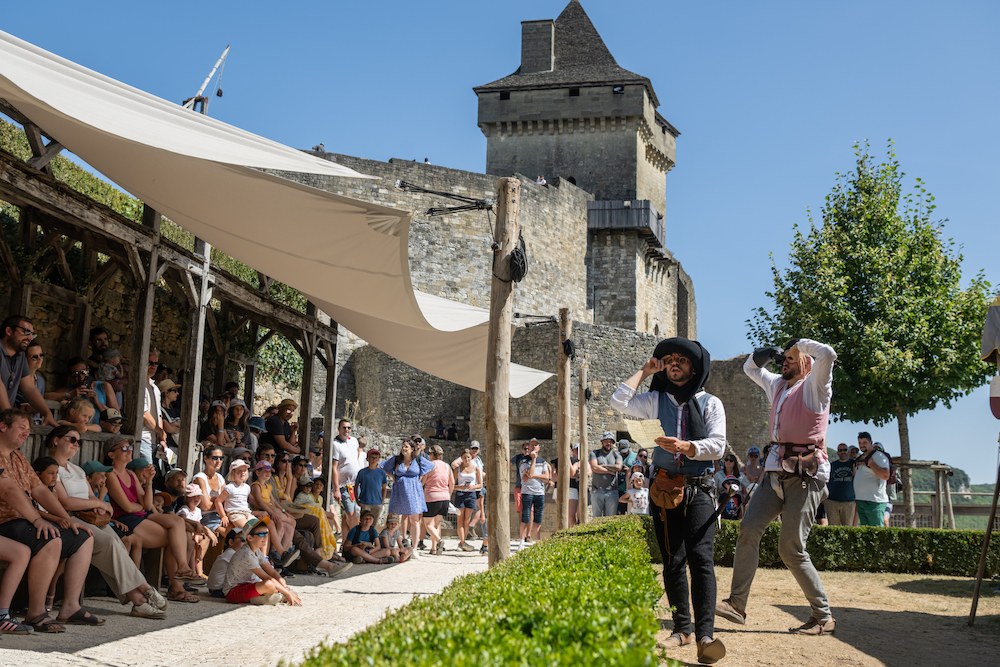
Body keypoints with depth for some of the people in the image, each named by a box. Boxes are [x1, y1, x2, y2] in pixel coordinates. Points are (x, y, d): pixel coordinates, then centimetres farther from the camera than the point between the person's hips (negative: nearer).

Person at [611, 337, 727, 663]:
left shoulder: (710, 403, 6)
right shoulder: (656, 401, 11)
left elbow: (717, 446, -4)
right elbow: (618, 402, -3)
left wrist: (685, 447, -21)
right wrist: (644, 371, 5)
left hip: (698, 489, -2)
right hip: (664, 488, 3)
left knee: (701, 557, -16)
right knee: (672, 561, 5)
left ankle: (705, 634, -21)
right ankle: (682, 628, 15)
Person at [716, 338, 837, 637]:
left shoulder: (815, 386, -1)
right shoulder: (778, 385, 20)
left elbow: (827, 354, -21)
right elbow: (750, 367, 36)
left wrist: (799, 344, -3)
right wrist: (771, 352, 19)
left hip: (806, 474, -7)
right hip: (776, 472, 7)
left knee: (791, 549, -8)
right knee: (749, 528, -7)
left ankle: (823, 617, 4)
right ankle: (736, 603, -5)